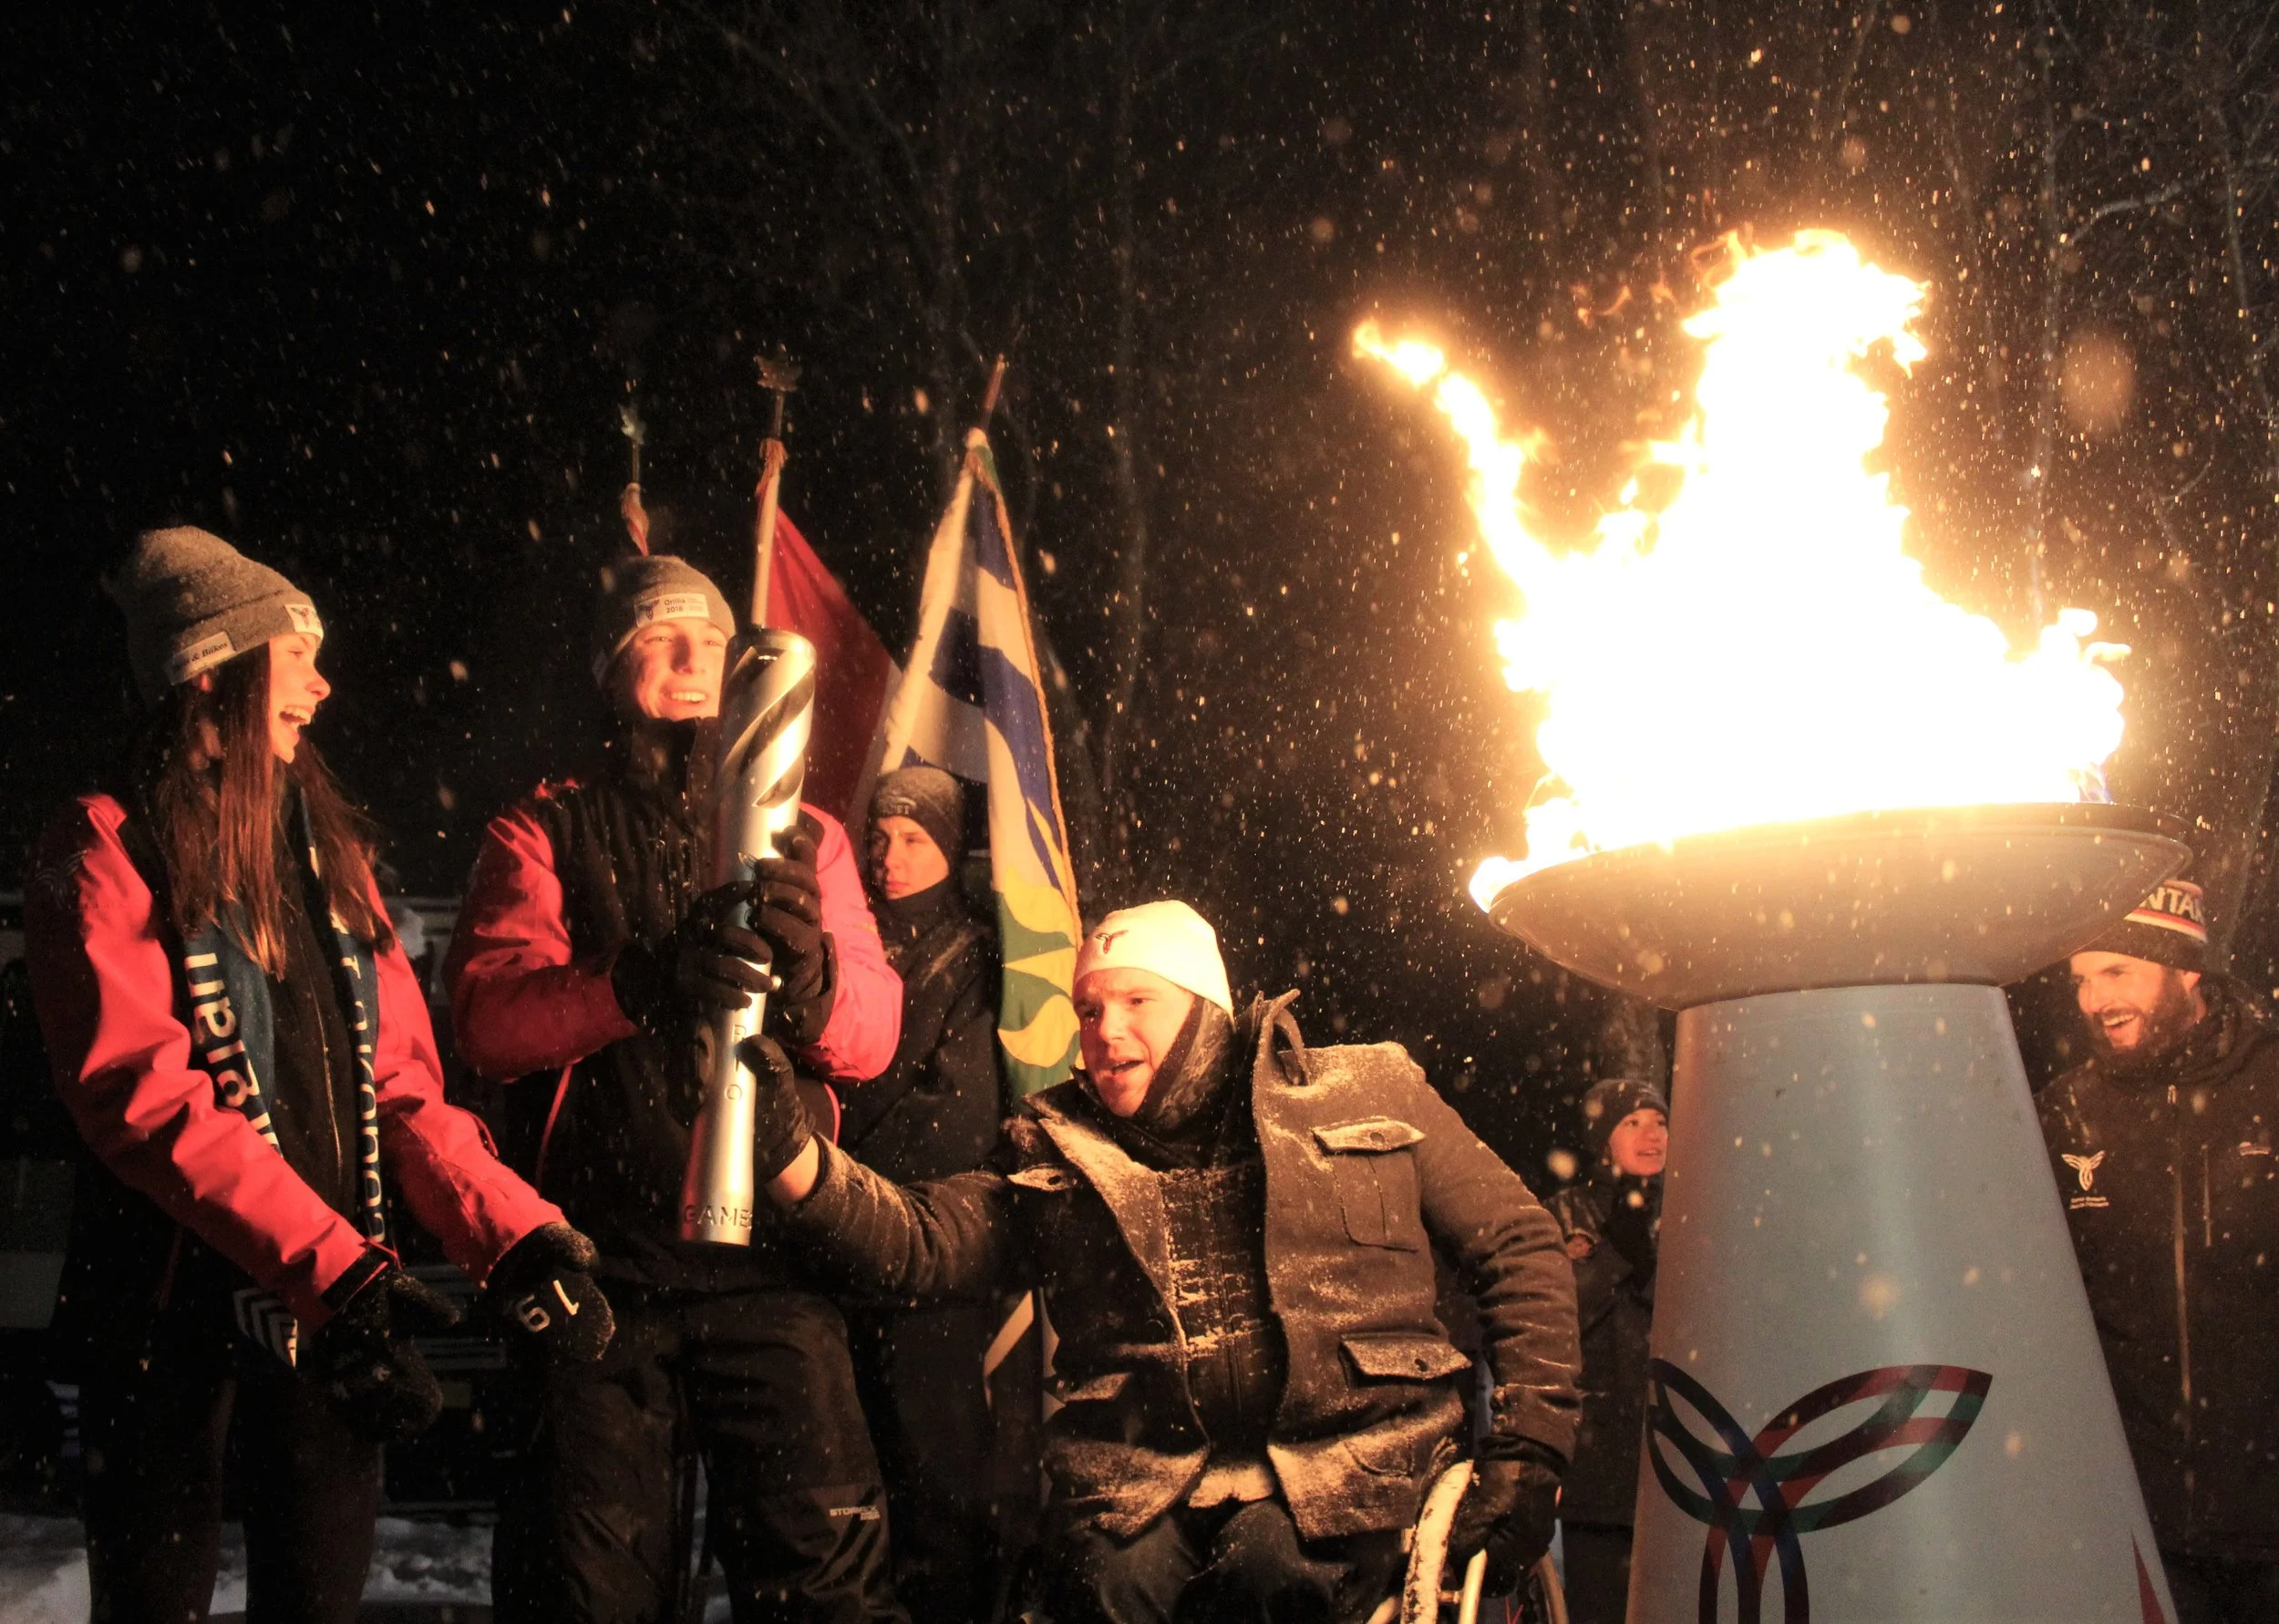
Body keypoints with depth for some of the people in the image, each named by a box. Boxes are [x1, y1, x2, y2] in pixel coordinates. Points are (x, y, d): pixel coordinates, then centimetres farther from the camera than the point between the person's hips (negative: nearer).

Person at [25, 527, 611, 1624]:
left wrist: (513, 1234, -8)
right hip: (177, 1306, -5)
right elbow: (145, 1094, -20)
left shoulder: (326, 847, 13)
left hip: (334, 1302, 5)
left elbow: (399, 1082, 7)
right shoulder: (108, 853, -7)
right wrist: (334, 1271, -29)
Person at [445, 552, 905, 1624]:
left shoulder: (804, 838, 15)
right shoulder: (546, 834, 10)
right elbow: (488, 1014, -8)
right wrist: (637, 982, -29)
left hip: (769, 1264, 1)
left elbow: (872, 1035, 3)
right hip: (599, 1264, -1)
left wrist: (809, 976, -21)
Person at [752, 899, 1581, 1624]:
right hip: (1143, 1474, 1)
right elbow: (920, 1242, 3)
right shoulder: (1054, 1151, 17)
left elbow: (1519, 1245, 14)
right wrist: (792, 1152, -15)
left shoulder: (1370, 1094, 12)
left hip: (1351, 1450, -1)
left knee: (1271, 1557, -32)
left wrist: (1527, 1450, 3)